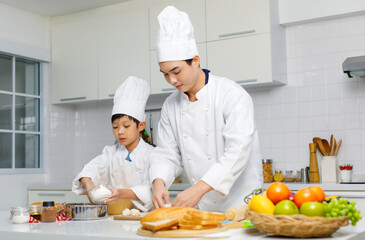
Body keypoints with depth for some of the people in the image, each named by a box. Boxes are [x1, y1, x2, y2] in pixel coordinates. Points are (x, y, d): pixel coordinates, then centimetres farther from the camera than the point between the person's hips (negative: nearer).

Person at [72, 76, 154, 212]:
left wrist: (122, 193, -30)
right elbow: (91, 169, -4)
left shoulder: (150, 154, -2)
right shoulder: (110, 153, 12)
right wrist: (88, 184, -28)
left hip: (142, 215, -4)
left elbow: (150, 190, -13)